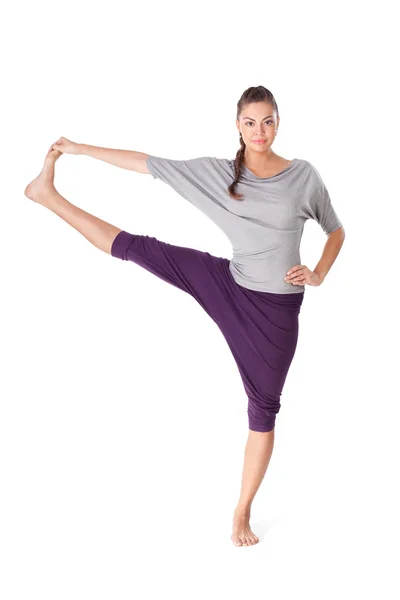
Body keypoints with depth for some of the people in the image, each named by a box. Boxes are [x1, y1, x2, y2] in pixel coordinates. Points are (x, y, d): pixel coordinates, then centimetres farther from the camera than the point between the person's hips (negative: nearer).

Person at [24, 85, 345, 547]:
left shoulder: (304, 175, -7)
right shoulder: (217, 172, -4)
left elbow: (336, 230, 6)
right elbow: (148, 164, -2)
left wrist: (318, 275, -10)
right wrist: (79, 148, -1)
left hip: (275, 308, -1)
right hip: (228, 285, 2)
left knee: (264, 408, 5)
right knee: (136, 248, -1)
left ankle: (243, 511, 19)